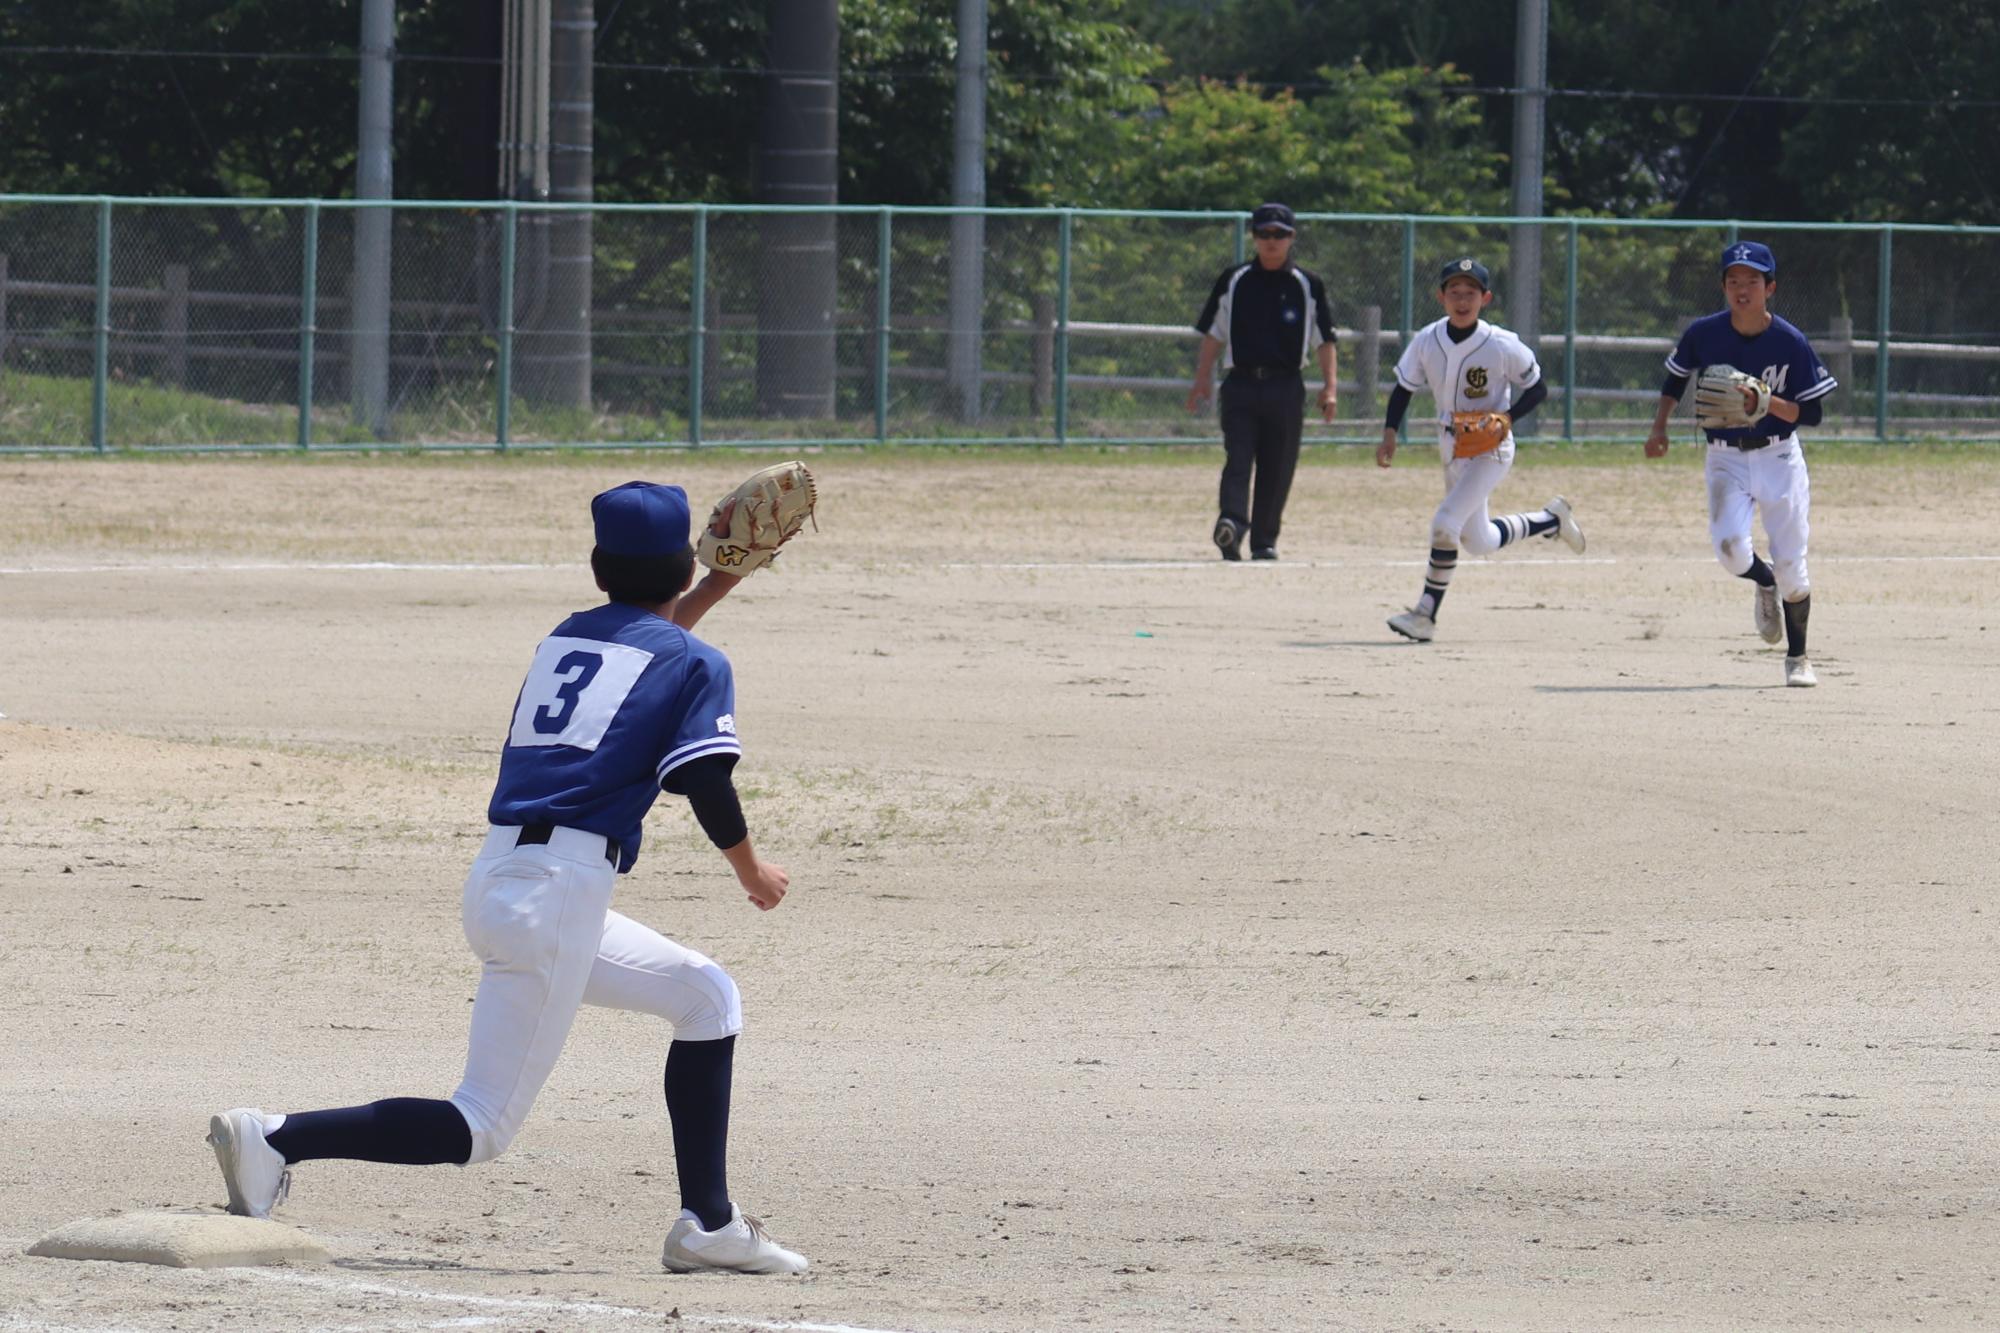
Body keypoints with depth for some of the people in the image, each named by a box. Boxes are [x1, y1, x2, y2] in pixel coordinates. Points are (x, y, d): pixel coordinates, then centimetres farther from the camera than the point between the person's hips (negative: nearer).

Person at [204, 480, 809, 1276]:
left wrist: (711, 594, 44)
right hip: (560, 895, -8)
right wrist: (752, 873, 9)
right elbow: (705, 788, -8)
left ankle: (709, 1225, 20)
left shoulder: (566, 638, 21)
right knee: (481, 1129, -7)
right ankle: (277, 1140, -20)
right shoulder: (696, 665, 1)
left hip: (498, 881, 8)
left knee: (707, 996, 24)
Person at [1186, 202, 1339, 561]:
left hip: (1285, 387, 1)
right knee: (1238, 457, -15)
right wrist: (1202, 380, 3)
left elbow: (1324, 341, 8)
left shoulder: (1307, 286, 7)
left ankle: (1264, 540, 10)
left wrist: (1329, 387, -2)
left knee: (1277, 468, 2)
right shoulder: (1233, 281, 9)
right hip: (1241, 384, -1)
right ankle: (1232, 522, -31)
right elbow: (1213, 335, 11)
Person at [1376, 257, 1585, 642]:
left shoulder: (1501, 346, -18)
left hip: (1491, 448, -6)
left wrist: (1507, 418, -22)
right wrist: (1389, 433, -8)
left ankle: (1425, 615, -13)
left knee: (1445, 523, -21)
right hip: (1451, 447, 6)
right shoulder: (1426, 342, -7)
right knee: (1478, 542, 16)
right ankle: (1550, 520, 40)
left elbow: (1537, 389, -6)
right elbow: (1403, 388, 6)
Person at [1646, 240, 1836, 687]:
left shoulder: (1790, 342, -11)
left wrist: (1768, 403, -24)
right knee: (1730, 547, -21)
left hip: (1779, 457, -1)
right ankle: (1764, 581, 17)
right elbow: (1676, 377, 15)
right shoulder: (1704, 333, -5)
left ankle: (1797, 657, 20)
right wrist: (1659, 426, 5)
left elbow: (1812, 413, -8)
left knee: (1790, 564, -2)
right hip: (1726, 458, 1)